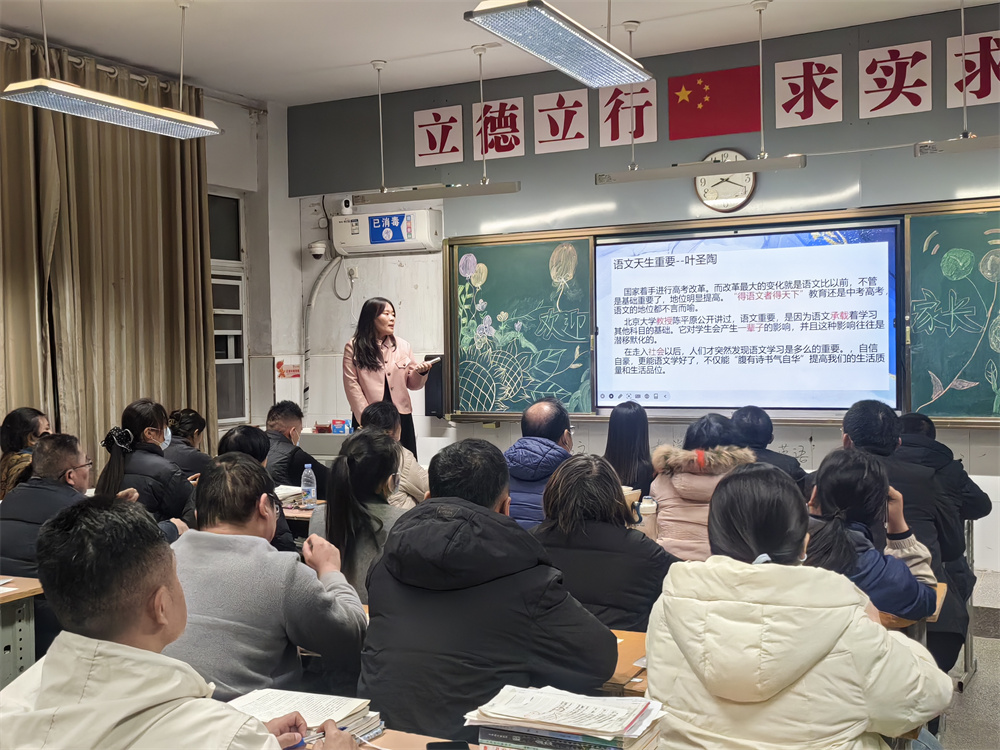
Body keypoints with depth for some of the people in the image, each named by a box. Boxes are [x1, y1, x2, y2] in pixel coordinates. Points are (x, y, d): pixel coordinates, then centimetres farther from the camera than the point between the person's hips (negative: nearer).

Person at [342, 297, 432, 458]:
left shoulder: (403, 346, 11)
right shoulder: (354, 347, 2)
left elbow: (412, 385, 14)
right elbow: (351, 384, -3)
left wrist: (421, 372, -8)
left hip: (400, 416, 2)